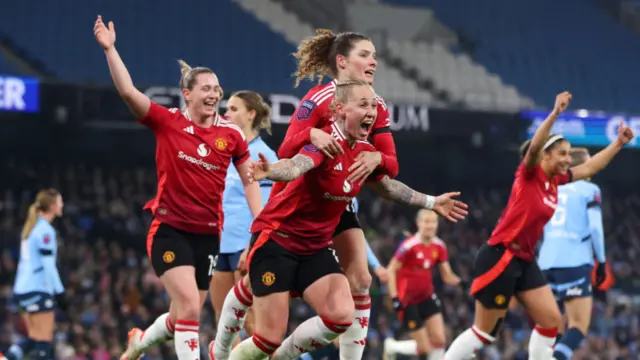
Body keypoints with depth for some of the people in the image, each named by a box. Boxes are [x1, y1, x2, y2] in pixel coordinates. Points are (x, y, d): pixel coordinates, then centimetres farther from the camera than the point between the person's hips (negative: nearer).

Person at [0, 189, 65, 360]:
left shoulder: (32, 226, 15)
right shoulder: (46, 230, -12)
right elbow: (48, 265, -17)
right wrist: (59, 292, -13)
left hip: (23, 289, 9)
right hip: (38, 290, -9)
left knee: (34, 339, 14)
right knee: (44, 340, -4)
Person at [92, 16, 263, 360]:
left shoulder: (232, 134, 1)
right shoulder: (167, 122, -7)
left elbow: (250, 182, 9)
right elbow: (128, 91, -17)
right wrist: (109, 48, -25)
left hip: (208, 234, 4)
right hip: (170, 229, -4)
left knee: (186, 314, 12)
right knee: (189, 305, -20)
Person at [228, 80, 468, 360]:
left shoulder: (365, 152, 2)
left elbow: (387, 186, 24)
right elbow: (297, 165, -43)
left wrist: (430, 202, 30)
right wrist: (271, 171, -65)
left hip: (315, 247, 7)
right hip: (276, 240, -7)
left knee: (342, 316, -14)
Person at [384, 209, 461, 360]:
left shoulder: (439, 246, -1)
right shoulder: (409, 246, -19)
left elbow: (447, 276, 1)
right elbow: (391, 271, -14)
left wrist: (460, 281, -20)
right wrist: (395, 298, -19)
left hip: (426, 297, 6)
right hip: (407, 299, -6)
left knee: (439, 340, -8)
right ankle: (392, 346, 23)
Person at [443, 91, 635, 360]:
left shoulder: (556, 181, 10)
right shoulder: (529, 173, -11)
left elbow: (590, 167, 22)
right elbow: (534, 146, -31)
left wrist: (619, 142, 18)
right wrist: (555, 113, -43)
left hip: (524, 261, 8)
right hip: (499, 257, -8)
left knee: (552, 320, 3)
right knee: (484, 331, -5)